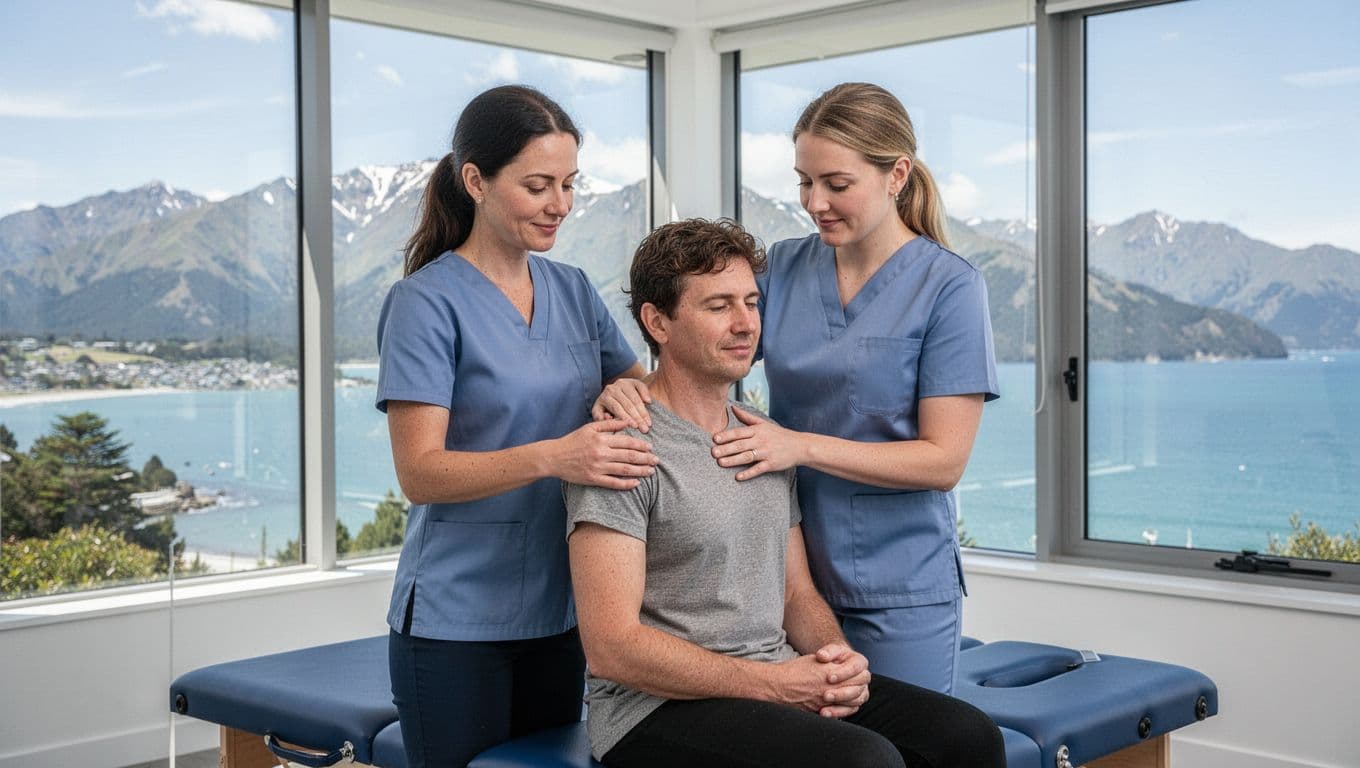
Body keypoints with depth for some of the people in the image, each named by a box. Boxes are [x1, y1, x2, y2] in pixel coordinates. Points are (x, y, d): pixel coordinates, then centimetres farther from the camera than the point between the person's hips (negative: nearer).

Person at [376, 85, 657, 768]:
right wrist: (550, 457, -31)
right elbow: (419, 472, -17)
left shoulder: (573, 290, 8)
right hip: (457, 620, -5)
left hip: (559, 608, 6)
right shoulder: (427, 302, -10)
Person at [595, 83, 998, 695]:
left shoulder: (948, 286, -9)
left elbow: (943, 461, -12)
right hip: (790, 574, 4)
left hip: (898, 592, -3)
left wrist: (803, 445, -20)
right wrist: (629, 387, -15)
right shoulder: (783, 267, 5)